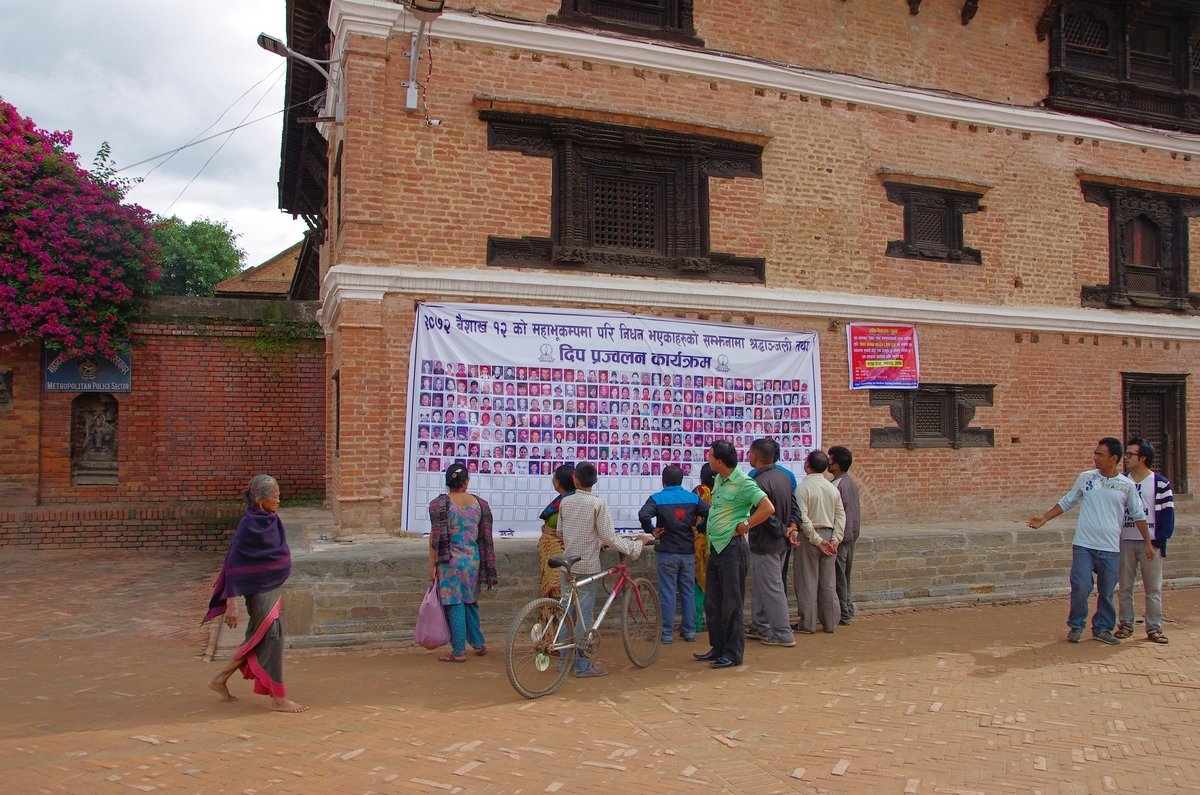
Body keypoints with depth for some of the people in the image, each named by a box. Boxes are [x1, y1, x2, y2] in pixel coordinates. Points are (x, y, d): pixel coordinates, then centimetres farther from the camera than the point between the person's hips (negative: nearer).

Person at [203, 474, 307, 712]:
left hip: (273, 588, 9)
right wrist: (232, 603, -20)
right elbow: (233, 564, -18)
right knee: (272, 639, -2)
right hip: (259, 591, -9)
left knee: (259, 641, 18)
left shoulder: (271, 520, 5)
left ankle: (221, 679, 33)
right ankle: (279, 698, 8)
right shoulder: (249, 525, -18)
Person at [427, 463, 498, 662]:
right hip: (473, 560, 4)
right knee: (471, 602, 20)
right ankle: (478, 643, 29)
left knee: (454, 606, 3)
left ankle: (459, 651, 8)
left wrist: (432, 565, -2)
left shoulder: (439, 504, -9)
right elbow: (485, 539, 5)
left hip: (450, 562, -4)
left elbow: (435, 538, -9)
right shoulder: (480, 503, 2)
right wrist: (486, 566, 14)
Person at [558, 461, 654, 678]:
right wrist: (636, 544, -4)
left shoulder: (565, 502, 2)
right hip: (588, 566, -4)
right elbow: (609, 537, -15)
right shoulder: (598, 504, -12)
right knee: (583, 615, 1)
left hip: (567, 565, 4)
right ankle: (583, 665, 6)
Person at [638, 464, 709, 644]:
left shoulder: (657, 498, -6)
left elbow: (643, 515, -23)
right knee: (688, 591, 12)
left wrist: (651, 531, -7)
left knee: (667, 593, 3)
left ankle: (666, 632, 7)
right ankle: (689, 630, 17)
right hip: (688, 552, 3)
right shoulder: (693, 498, 3)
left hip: (667, 553, -3)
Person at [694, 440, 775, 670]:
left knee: (731, 604, 0)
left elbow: (768, 508, -23)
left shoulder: (744, 483, -16)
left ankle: (733, 653, 10)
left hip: (732, 548, -9)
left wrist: (744, 526, -17)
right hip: (716, 548, 9)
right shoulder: (718, 480, 10)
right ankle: (718, 648, 26)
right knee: (712, 603, 15)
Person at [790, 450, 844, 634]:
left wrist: (817, 540, -12)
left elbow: (803, 517, -17)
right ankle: (830, 623, 16)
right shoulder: (833, 488, 5)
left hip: (809, 537, -5)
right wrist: (835, 539, 0)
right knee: (828, 582, 10)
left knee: (807, 581, 2)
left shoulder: (803, 487, -11)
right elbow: (841, 515, 3)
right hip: (829, 535, 5)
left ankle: (808, 624, 7)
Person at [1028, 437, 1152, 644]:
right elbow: (1066, 502, 10)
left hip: (1111, 549, 1)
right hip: (1083, 545, -1)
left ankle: (1102, 628, 23)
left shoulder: (1127, 485, 1)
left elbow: (1138, 515, 11)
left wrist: (1147, 543, 12)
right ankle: (1076, 626, 11)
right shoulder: (1085, 478, 2)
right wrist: (1044, 518, 3)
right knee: (1081, 587, -6)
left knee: (1107, 592, 7)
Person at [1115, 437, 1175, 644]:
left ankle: (1154, 628, 10)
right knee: (1124, 587, 7)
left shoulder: (1160, 483, -3)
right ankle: (1125, 624, 16)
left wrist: (1160, 539, -11)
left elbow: (1167, 513, -3)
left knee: (1153, 588, 3)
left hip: (1151, 542, -3)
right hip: (1125, 542, 3)